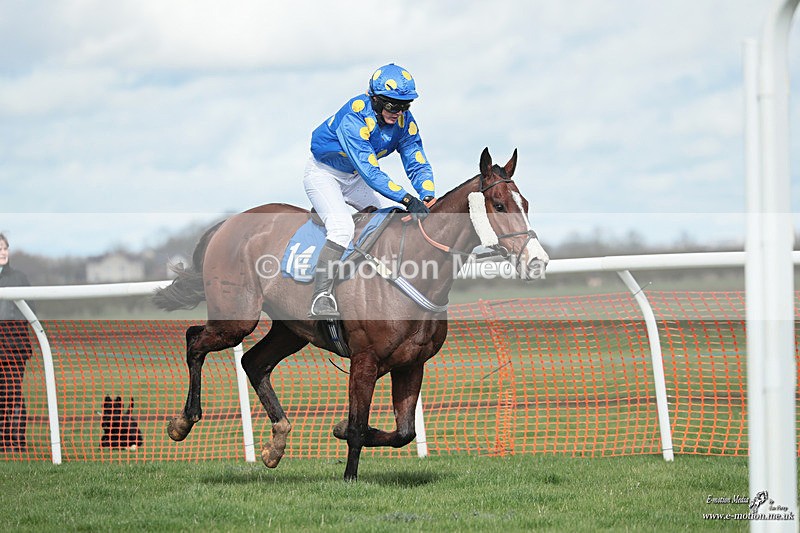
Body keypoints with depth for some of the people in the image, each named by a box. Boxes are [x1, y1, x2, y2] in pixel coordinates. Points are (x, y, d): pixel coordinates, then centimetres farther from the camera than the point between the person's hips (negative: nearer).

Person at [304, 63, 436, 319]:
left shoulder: (404, 121, -13)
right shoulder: (353, 119, -34)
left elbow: (417, 164, -10)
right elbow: (370, 173, -39)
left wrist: (428, 198, -30)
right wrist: (408, 200, -46)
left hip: (353, 179, 8)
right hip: (323, 174, -8)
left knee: (405, 216, -1)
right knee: (342, 227, -29)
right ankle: (321, 298, -34)